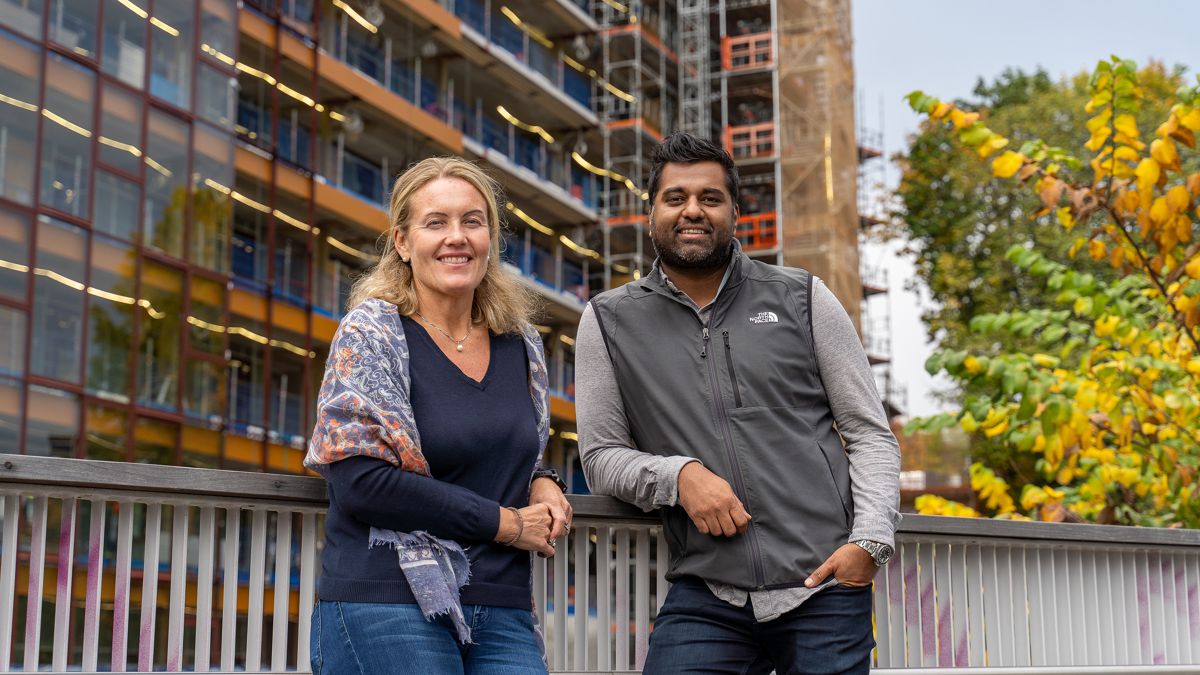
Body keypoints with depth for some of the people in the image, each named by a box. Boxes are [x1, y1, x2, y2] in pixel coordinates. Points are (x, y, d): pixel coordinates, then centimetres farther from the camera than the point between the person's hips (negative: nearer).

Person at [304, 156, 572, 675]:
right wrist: (504, 522, -12)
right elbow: (359, 482, -14)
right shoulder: (369, 335, -4)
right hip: (387, 605, -5)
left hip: (502, 612, 5)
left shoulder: (521, 345, 11)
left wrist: (541, 486, 3)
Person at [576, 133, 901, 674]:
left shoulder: (803, 300, 8)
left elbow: (871, 434, 8)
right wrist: (678, 475, -11)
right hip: (705, 597, 0)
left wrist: (871, 539, -6)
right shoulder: (609, 322, 8)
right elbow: (600, 456, 8)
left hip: (824, 588, 0)